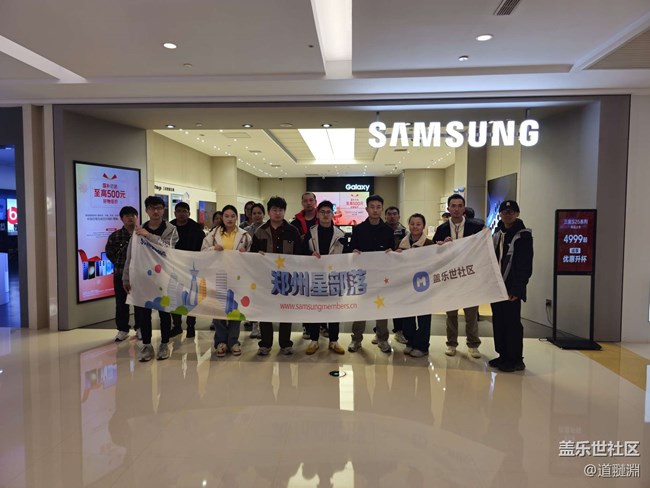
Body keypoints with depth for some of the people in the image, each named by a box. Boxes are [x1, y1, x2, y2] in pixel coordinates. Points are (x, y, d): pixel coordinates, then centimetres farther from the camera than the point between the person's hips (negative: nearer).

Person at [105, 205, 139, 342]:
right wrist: (118, 263, 4)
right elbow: (109, 252, 13)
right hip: (120, 274, 1)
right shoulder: (115, 236, 1)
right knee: (121, 303, 7)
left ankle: (140, 328, 21)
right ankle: (122, 330, 18)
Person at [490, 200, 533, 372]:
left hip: (511, 288, -7)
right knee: (498, 321, 10)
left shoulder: (524, 235, -7)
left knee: (512, 323, -2)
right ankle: (503, 356, 21)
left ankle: (516, 360, 9)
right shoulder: (497, 234, 13)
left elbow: (525, 265, -12)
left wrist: (518, 289, -17)